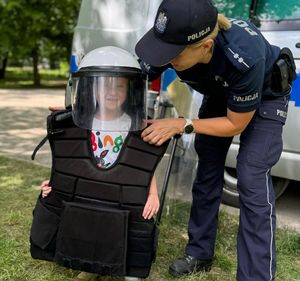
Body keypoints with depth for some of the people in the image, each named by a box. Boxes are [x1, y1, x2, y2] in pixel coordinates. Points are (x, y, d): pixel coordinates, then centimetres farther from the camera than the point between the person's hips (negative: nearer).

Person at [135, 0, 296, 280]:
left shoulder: (245, 57, -43)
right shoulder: (170, 46, -32)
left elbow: (236, 124, -27)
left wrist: (181, 125, -32)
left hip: (265, 95, -4)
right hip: (220, 94, 5)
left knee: (251, 178, -16)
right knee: (207, 169, 6)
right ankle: (199, 254, 23)